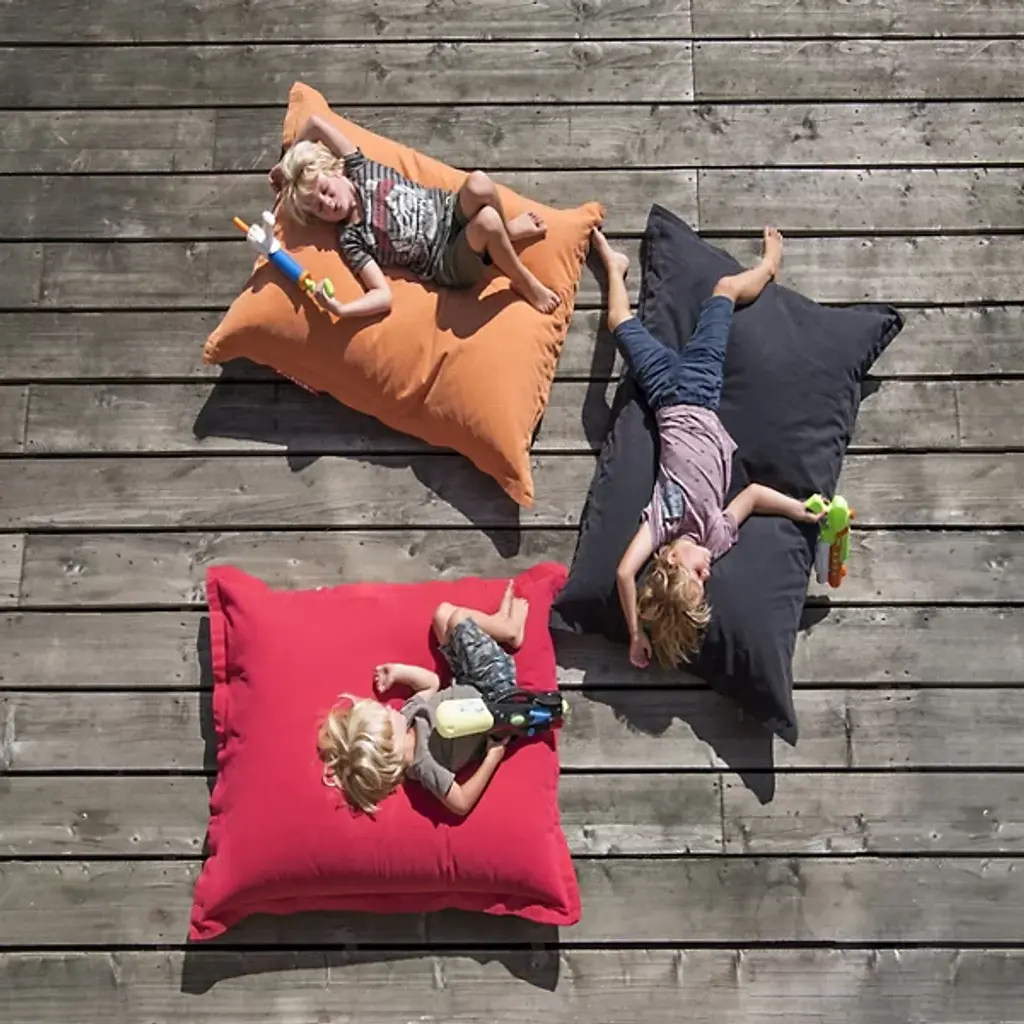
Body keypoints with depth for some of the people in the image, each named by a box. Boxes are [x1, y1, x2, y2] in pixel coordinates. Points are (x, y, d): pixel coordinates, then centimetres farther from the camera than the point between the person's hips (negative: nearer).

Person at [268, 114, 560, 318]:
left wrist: (286, 162, 17)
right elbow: (384, 296, -16)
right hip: (449, 265, -4)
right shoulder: (350, 240, -7)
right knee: (486, 222, -39)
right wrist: (338, 309, -31)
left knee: (478, 183, -32)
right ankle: (523, 282, -13)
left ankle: (508, 231, 0)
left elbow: (316, 123, 4)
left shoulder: (360, 170, 4)